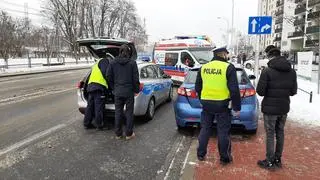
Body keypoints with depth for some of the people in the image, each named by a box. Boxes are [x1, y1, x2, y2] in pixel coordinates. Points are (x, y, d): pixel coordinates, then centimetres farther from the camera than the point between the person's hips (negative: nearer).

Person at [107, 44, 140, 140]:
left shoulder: (113, 63, 1)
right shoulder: (132, 62, -8)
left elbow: (109, 77, 5)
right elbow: (135, 78, -8)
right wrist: (136, 90, 4)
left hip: (117, 92, 3)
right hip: (129, 91, -2)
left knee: (118, 112, 11)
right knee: (129, 112, 7)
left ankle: (118, 134, 20)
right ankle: (129, 134, 15)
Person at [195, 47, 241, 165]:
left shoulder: (204, 67, 6)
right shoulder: (228, 67, -9)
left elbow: (198, 87, 13)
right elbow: (234, 89, -12)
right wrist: (237, 107, -5)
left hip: (206, 103, 4)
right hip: (222, 104, -4)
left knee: (205, 129, 16)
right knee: (223, 132, 8)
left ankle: (201, 154, 26)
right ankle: (224, 158, 21)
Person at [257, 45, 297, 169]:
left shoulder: (267, 71, -16)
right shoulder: (292, 72, 2)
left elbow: (260, 91, -15)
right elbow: (293, 91, 5)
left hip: (270, 108, -5)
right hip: (284, 108, 6)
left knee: (270, 134, 5)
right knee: (280, 133, 17)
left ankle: (270, 162, 15)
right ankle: (278, 159, 29)